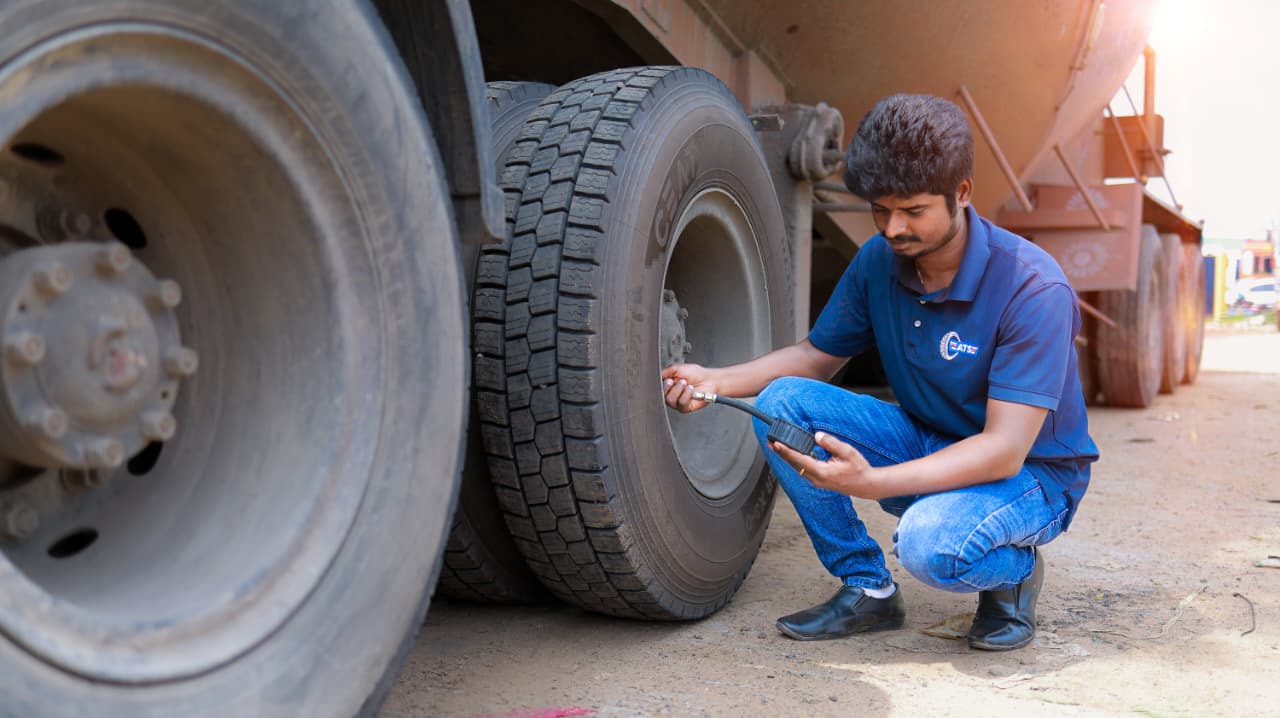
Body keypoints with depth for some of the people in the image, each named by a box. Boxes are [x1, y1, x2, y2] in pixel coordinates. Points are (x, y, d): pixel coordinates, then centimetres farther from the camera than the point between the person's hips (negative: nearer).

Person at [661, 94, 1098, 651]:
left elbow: (1004, 449, -29)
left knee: (930, 542, -38)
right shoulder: (878, 261, -7)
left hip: (1030, 471, -6)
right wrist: (716, 381, -11)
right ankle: (866, 587, -4)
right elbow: (817, 356, 7)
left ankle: (1015, 571, 0)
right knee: (782, 401, -16)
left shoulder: (1032, 287, -25)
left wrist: (870, 482, -42)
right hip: (928, 447, 6)